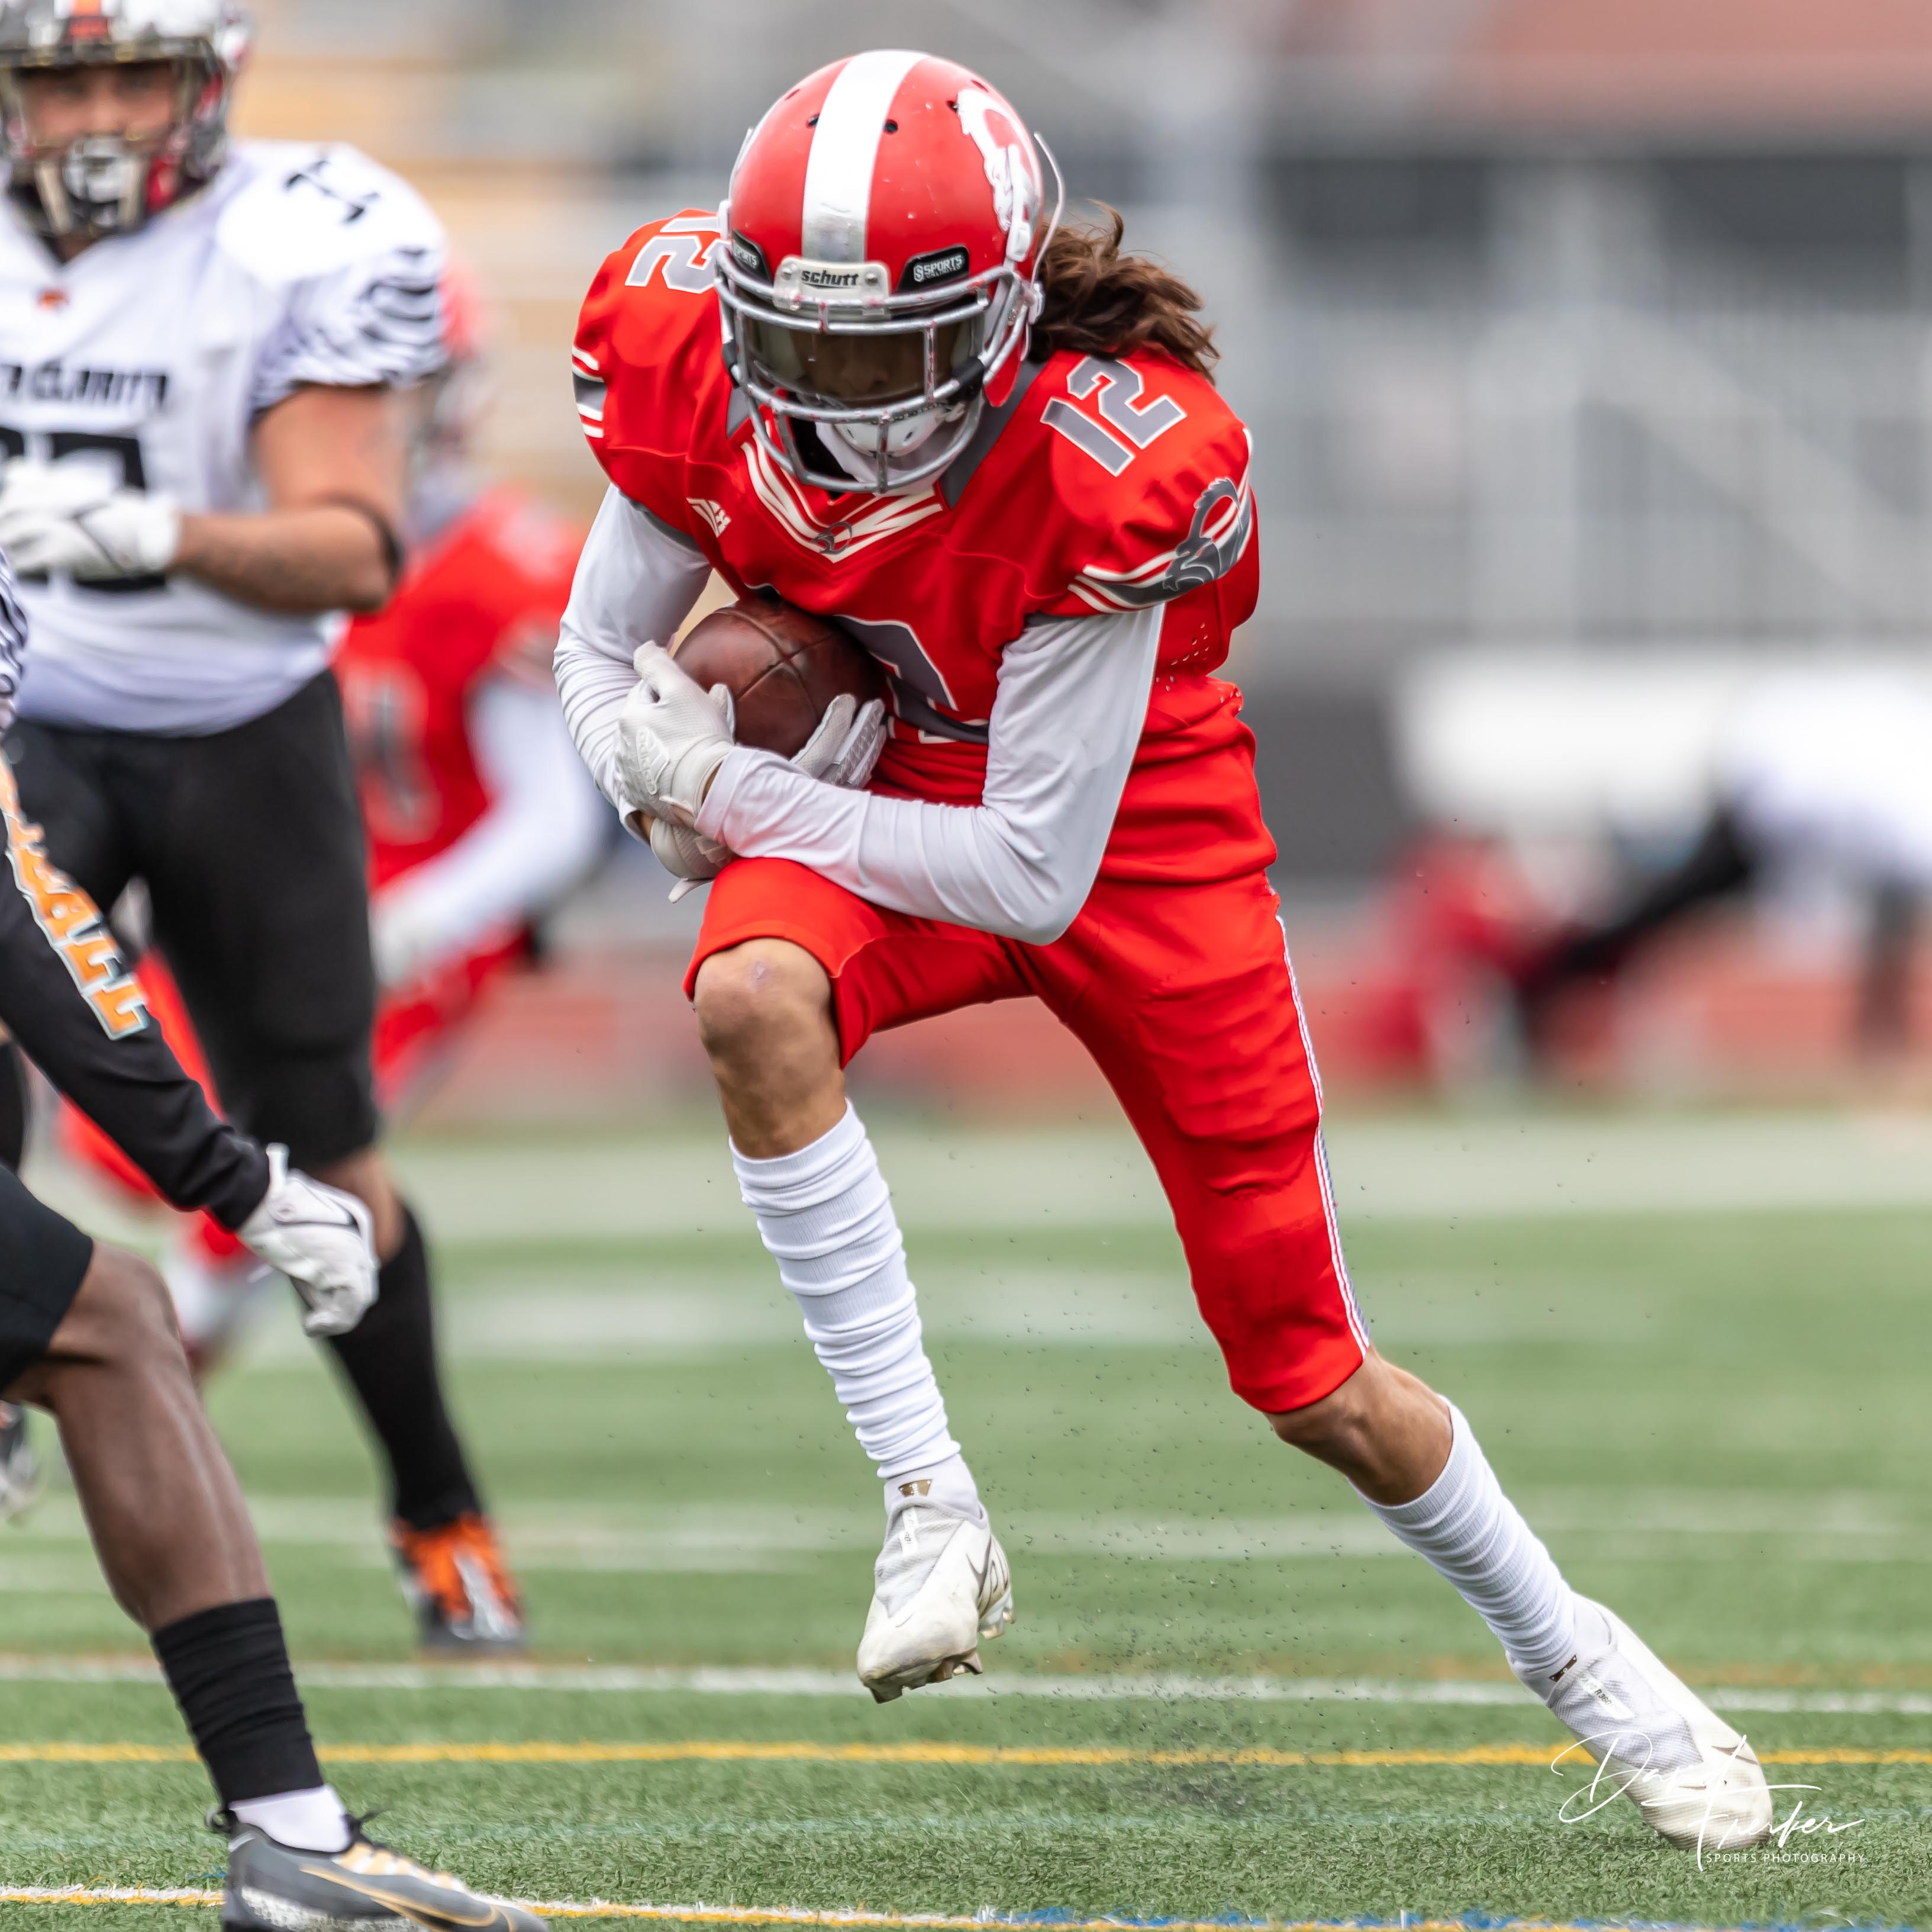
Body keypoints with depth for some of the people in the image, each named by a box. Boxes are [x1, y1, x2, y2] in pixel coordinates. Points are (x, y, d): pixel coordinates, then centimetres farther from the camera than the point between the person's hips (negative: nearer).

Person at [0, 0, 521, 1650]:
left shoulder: (298, 252, -17)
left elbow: (353, 551, -25)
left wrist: (154, 534, -40)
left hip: (243, 738, -2)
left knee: (318, 1157, 6)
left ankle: (438, 1505, 26)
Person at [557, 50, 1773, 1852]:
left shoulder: (1105, 472, -34)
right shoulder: (695, 373, -22)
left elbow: (1033, 876, -29)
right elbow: (600, 656, -4)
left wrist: (729, 790, -29)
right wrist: (688, 792, -25)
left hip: (1130, 837, -3)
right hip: (874, 791, 3)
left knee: (1310, 1377, 3)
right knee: (754, 996, -36)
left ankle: (1566, 1649, 32)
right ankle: (931, 1504, -27)